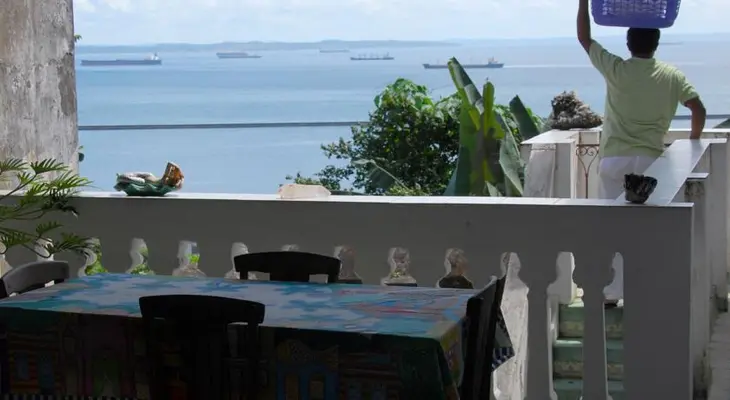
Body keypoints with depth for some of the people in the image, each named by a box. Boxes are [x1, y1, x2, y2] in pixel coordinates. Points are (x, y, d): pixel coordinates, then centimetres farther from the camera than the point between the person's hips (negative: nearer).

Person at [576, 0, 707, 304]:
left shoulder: (615, 70, -5)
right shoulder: (672, 76, 0)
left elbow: (584, 38, 4)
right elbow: (699, 110, -2)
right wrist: (693, 141, 15)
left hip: (614, 159, -1)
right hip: (651, 160, 1)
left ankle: (611, 293, 8)